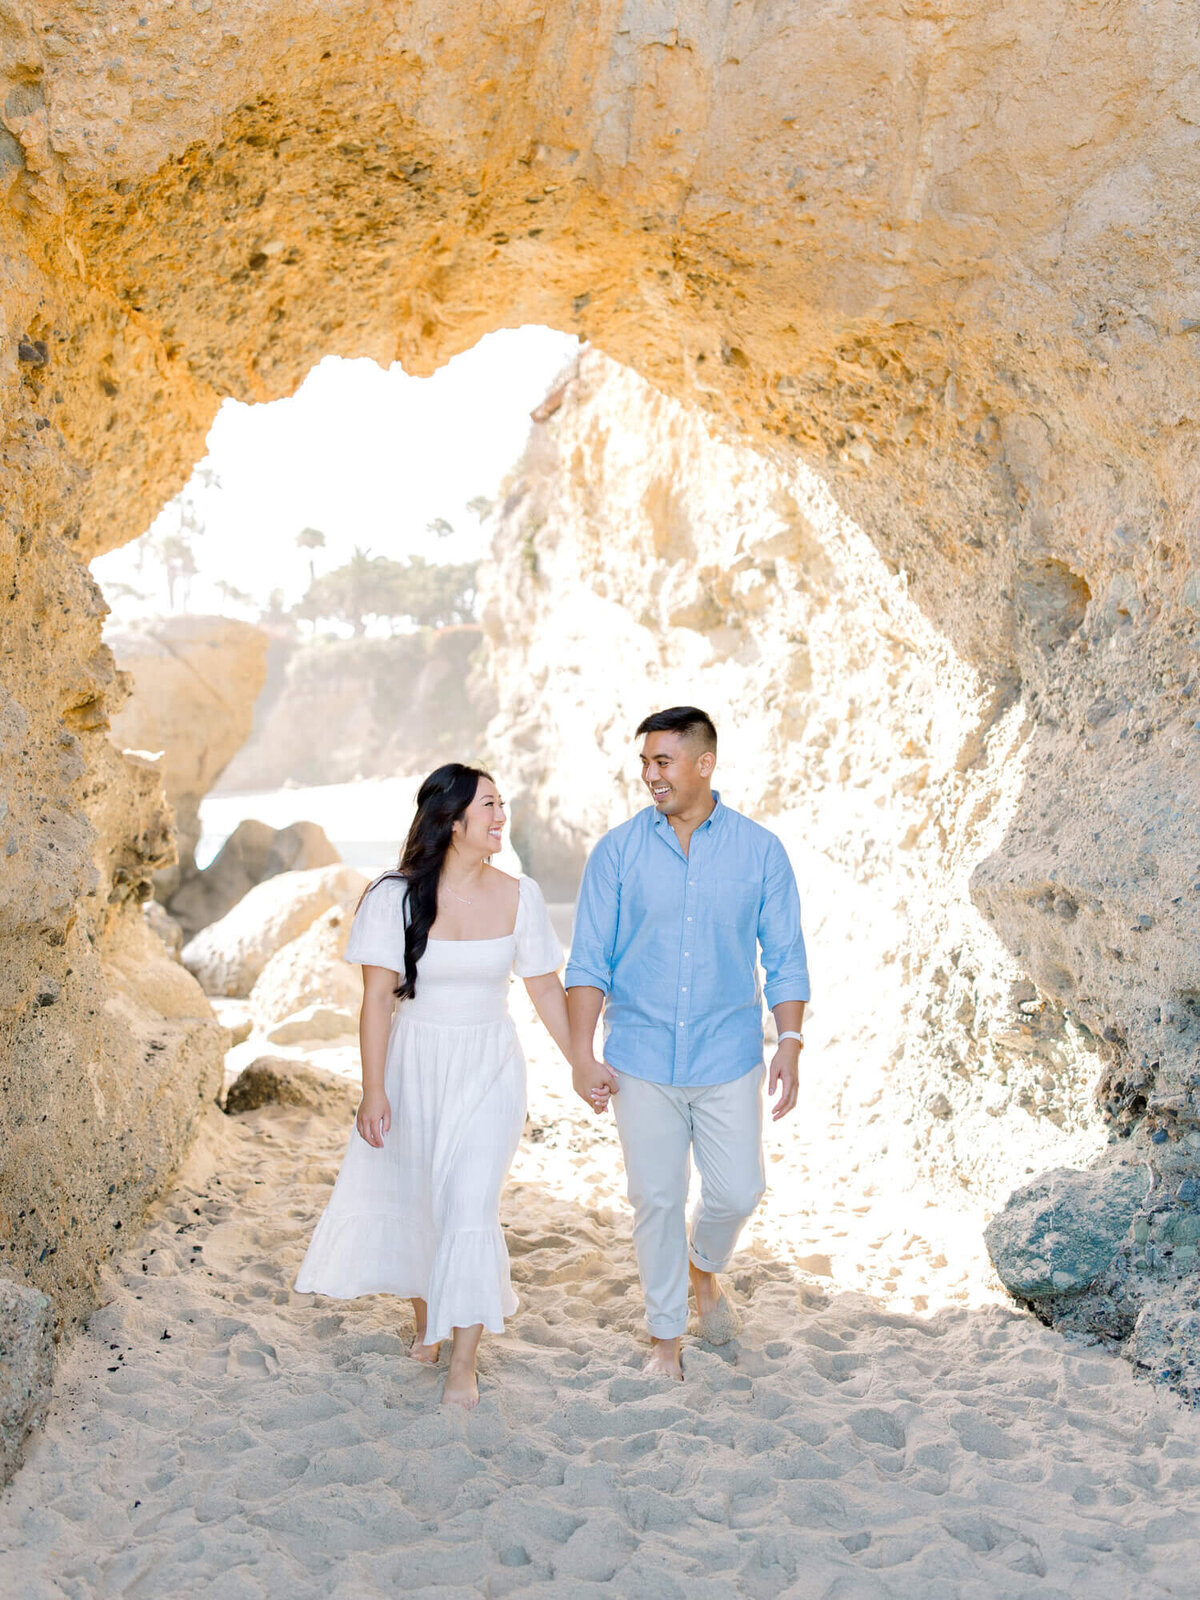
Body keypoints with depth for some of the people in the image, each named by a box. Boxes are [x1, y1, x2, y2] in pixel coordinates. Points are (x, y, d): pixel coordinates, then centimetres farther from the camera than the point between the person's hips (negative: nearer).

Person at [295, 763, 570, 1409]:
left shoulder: (518, 896, -3)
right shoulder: (395, 897, -9)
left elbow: (546, 989, 5)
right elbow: (377, 999, -9)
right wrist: (373, 1088, -14)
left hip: (487, 1070, 0)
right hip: (412, 1065, 0)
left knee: (469, 1206, -8)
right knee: (410, 1197, 13)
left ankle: (463, 1364, 5)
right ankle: (426, 1323, 40)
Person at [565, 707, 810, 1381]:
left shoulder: (760, 850, -1)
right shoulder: (618, 851, -3)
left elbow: (784, 956, 2)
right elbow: (589, 959, -2)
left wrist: (790, 1041, -8)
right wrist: (583, 1054, -8)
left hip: (728, 1055, 1)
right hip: (642, 1058, 0)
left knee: (737, 1191, 5)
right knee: (657, 1199, 6)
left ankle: (704, 1270, 38)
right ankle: (666, 1337, 24)